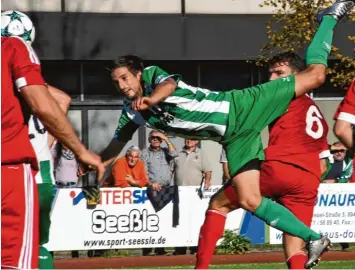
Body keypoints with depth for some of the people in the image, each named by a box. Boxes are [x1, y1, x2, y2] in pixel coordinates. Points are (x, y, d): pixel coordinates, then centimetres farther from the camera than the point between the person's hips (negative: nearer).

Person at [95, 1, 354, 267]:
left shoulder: (152, 75, -12)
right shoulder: (132, 111, 6)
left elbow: (169, 83, -37)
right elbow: (115, 147, 18)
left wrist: (151, 99, -57)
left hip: (240, 108, -6)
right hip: (234, 138, 6)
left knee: (314, 74, -9)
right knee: (249, 201, -8)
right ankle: (313, 238, 2)